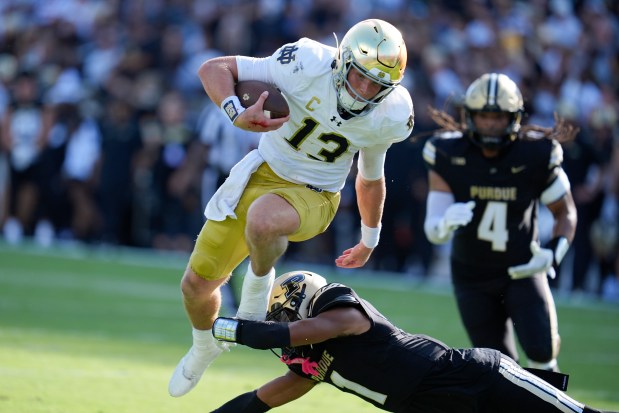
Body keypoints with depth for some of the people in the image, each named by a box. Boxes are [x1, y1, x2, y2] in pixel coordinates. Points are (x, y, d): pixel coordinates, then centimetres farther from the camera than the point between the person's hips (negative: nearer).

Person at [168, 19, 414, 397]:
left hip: (313, 196, -1)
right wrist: (238, 115, -39)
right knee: (197, 285, 9)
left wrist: (370, 240, 20)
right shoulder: (310, 64, -25)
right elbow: (214, 68, -20)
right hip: (262, 175, 1)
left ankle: (260, 279, -4)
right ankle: (205, 345, 43)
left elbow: (370, 180, 6)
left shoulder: (389, 117, -16)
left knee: (261, 220, -39)